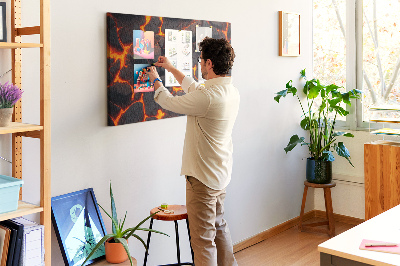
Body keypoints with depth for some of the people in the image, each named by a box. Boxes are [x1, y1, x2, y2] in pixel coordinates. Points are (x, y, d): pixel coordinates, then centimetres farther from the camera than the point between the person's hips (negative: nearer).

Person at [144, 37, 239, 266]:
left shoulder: (208, 97, -27)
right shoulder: (232, 92, 2)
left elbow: (170, 102, -11)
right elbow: (195, 88, 20)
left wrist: (156, 80, 9)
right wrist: (172, 69, 28)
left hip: (203, 178, -10)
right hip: (221, 173, 10)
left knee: (203, 238, 0)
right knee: (219, 225, 26)